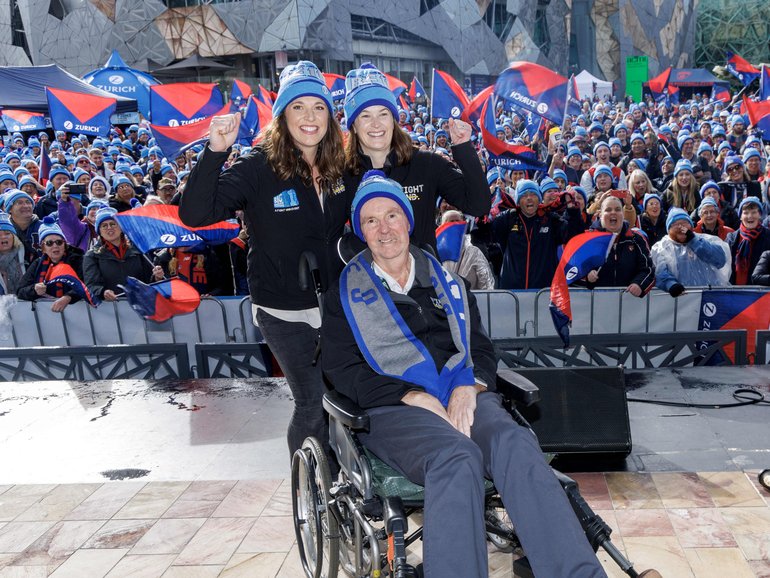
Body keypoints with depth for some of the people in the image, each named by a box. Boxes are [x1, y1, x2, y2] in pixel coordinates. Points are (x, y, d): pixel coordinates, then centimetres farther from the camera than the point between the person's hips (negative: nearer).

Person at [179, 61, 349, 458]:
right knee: (313, 403, 2)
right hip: (285, 313, -5)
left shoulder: (337, 169, 4)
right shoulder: (259, 167, -13)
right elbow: (194, 214, -24)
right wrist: (215, 151, -33)